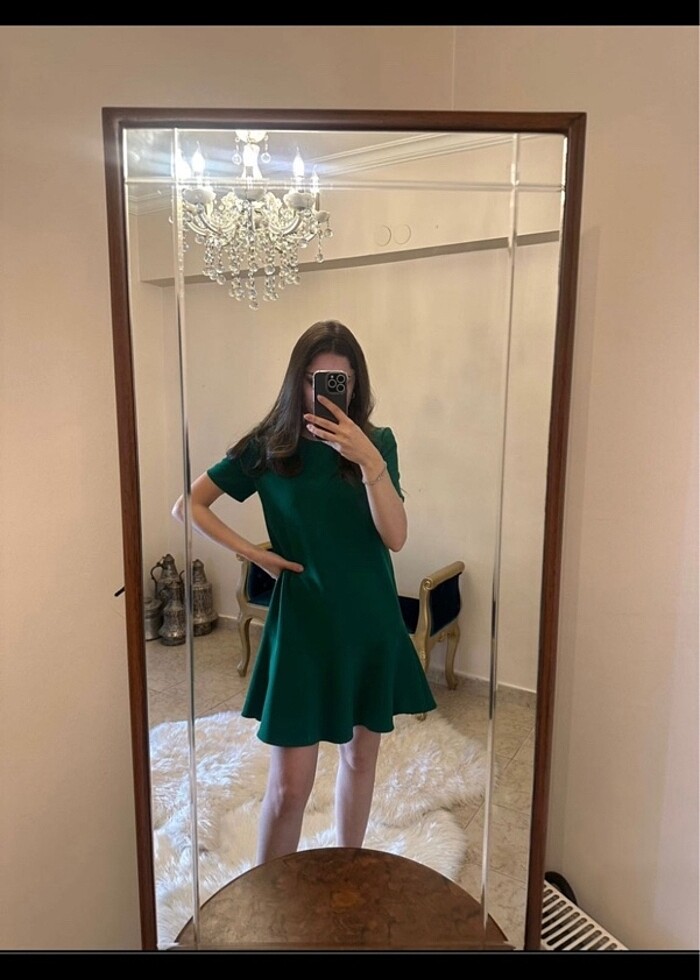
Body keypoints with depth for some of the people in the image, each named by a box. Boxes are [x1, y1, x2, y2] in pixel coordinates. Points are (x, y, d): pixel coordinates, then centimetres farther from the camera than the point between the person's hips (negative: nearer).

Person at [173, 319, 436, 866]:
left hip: (372, 624, 3)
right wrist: (252, 553, -8)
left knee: (360, 757, 19)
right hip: (303, 626, -2)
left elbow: (396, 537, -13)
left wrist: (369, 461, -26)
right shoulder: (268, 447, -6)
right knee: (291, 784, 2)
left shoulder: (378, 443, -2)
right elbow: (188, 506, 0)